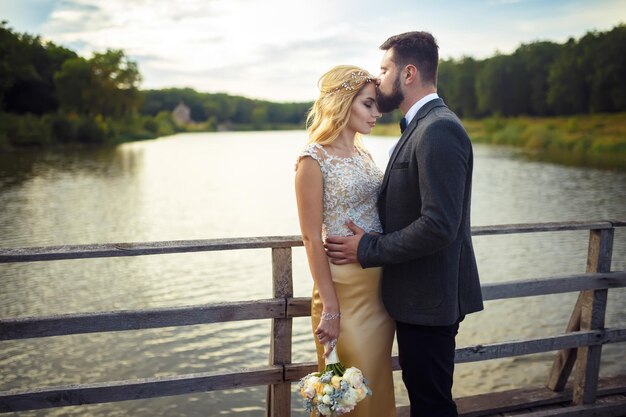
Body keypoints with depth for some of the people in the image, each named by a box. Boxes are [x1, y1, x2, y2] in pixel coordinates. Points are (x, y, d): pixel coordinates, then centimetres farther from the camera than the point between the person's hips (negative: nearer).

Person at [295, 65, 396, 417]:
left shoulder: (365, 155, 10)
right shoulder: (314, 159, -11)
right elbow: (312, 238, -14)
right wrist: (329, 308, -16)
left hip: (382, 287, 7)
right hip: (344, 289, -7)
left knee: (379, 386, 17)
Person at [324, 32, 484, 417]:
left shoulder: (439, 130, -20)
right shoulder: (423, 127, 13)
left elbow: (439, 225, -26)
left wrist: (368, 249, -17)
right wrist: (371, 239, 7)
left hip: (429, 299, -10)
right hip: (419, 295, 10)